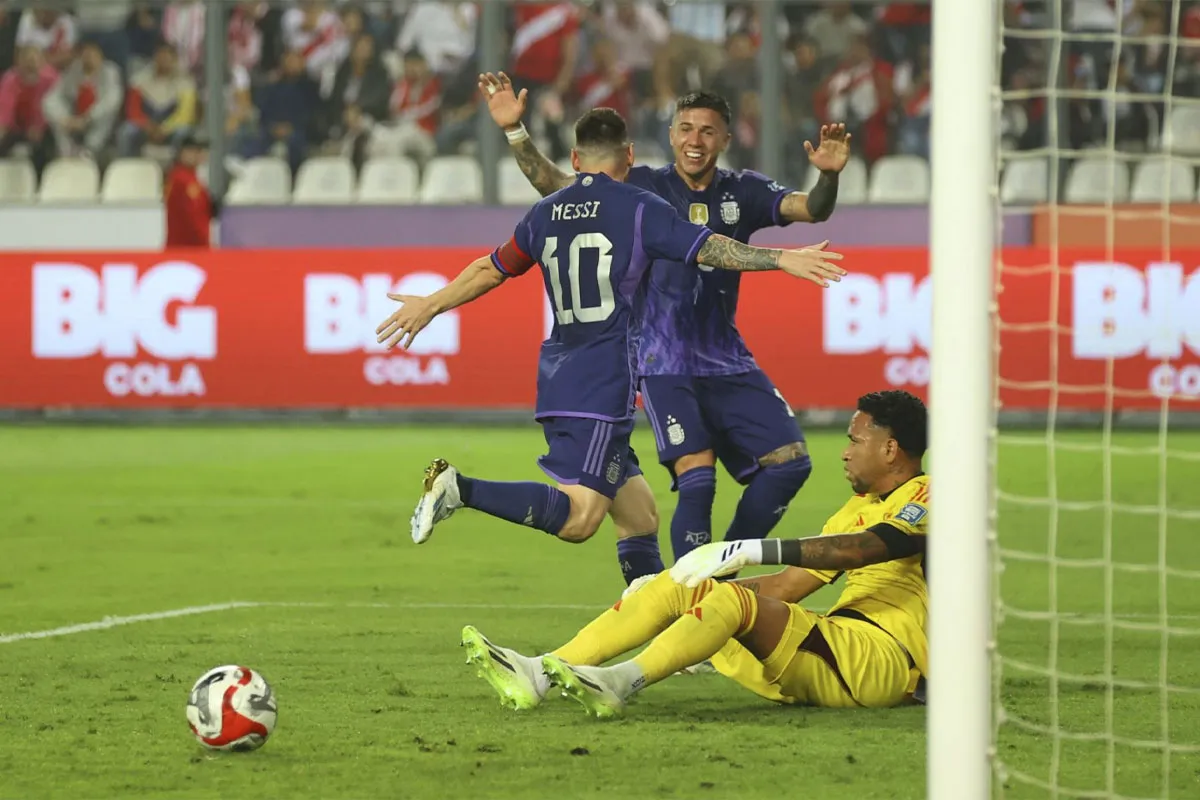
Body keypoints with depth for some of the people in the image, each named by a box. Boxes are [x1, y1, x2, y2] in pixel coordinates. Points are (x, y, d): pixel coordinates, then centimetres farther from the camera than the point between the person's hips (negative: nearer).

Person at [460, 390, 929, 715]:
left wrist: (756, 550, -29)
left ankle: (621, 682, -52)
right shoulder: (859, 507, 26)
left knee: (739, 600, -31)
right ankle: (541, 674, -16)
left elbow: (867, 547, -22)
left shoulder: (929, 497, -3)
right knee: (679, 588, -1)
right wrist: (709, 583, 16)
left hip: (885, 659, -9)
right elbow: (788, 587, 26)